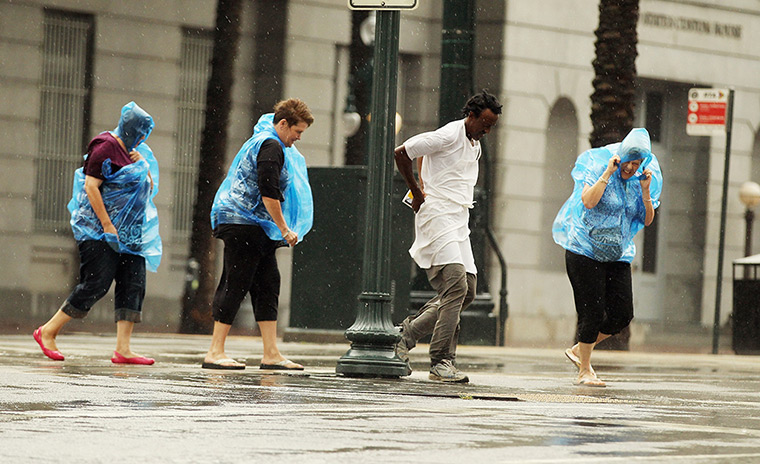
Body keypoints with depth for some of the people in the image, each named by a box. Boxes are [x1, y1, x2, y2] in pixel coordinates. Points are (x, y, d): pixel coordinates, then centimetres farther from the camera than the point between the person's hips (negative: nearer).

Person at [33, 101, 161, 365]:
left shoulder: (132, 152, 19)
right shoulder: (106, 148, -9)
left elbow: (150, 189, 24)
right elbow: (90, 186, -17)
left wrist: (144, 166, 5)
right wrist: (107, 225, -21)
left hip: (129, 233, 9)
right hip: (98, 230, -9)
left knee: (133, 285, -3)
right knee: (96, 283, -12)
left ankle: (123, 349, -6)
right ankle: (48, 332, 1)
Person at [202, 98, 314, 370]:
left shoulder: (263, 140, 21)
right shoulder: (271, 146, -12)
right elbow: (269, 194, -20)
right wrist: (285, 230, -15)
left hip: (255, 226, 11)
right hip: (243, 223, -11)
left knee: (267, 284, 7)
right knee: (236, 284, -10)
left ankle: (271, 354, 5)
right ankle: (215, 353, -9)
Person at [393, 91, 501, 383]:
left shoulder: (475, 145, 18)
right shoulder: (448, 136, -10)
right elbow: (401, 153, -11)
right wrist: (416, 193, -3)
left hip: (458, 222, 9)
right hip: (437, 218, -9)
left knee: (467, 290, 3)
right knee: (456, 285, -19)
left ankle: (408, 334, 14)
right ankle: (441, 361, -16)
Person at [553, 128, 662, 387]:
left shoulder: (646, 178, 4)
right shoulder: (598, 166, -10)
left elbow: (647, 221, 1)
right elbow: (588, 201, -25)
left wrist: (646, 191, -12)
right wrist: (607, 174, -26)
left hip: (618, 255, 5)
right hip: (585, 247, -5)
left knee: (622, 314, -1)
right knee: (593, 312, -8)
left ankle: (579, 350, 19)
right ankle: (584, 371, 4)